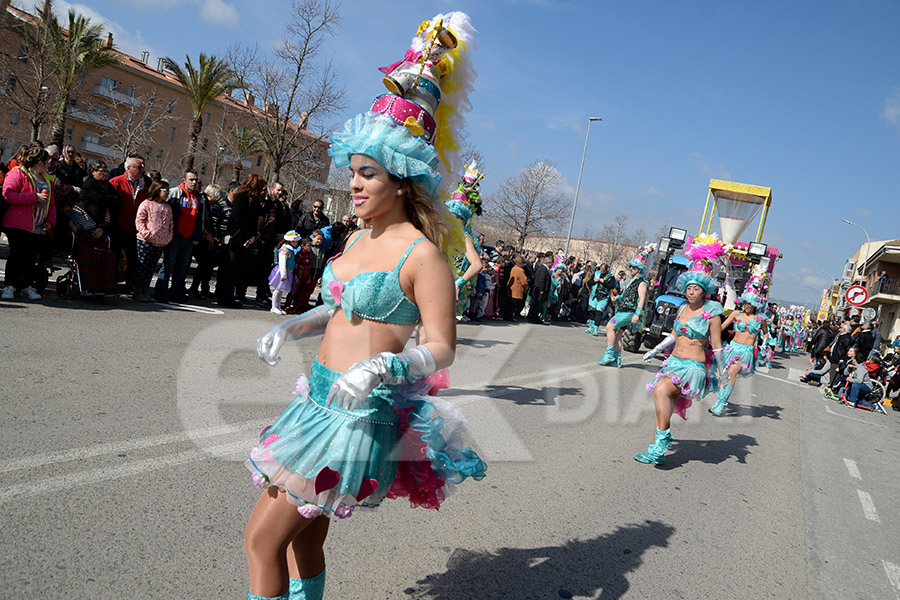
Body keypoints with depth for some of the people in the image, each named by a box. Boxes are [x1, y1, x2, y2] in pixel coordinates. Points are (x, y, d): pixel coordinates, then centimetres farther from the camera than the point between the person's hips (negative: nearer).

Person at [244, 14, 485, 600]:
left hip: (363, 411, -8)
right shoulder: (360, 239, 10)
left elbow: (442, 348, -15)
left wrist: (386, 365, -31)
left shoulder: (422, 254, -15)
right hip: (322, 396, 8)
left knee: (263, 538, -4)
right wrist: (292, 327, 8)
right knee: (303, 535, 19)